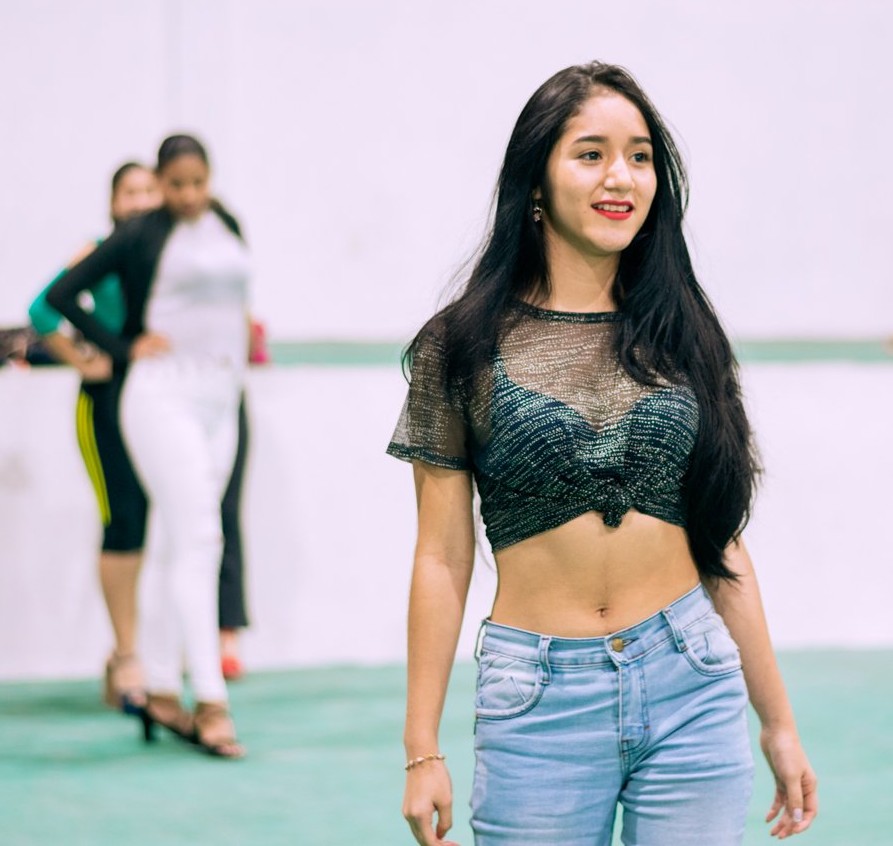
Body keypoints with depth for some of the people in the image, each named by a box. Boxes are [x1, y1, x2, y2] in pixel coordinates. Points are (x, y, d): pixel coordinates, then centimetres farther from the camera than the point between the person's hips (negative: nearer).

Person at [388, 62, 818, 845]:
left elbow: (723, 546, 10)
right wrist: (422, 749, -3)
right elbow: (443, 559, 0)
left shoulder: (685, 336, 6)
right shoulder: (462, 346, -1)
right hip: (540, 701, -2)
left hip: (691, 691, 2)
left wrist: (779, 722, 10)